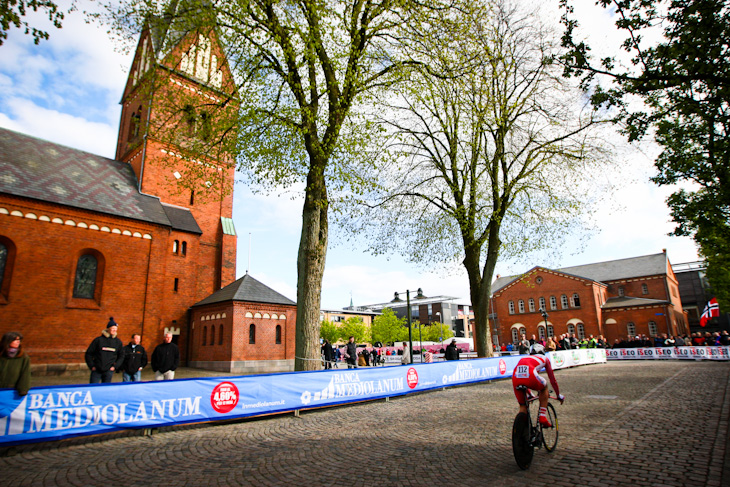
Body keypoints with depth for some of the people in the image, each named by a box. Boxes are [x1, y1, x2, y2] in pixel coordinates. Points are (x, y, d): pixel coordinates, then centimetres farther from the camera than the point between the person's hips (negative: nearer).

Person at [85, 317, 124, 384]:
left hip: (108, 371, 2)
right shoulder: (98, 340, -3)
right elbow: (89, 353, 2)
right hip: (96, 370, -1)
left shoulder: (118, 342, 4)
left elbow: (121, 356, 12)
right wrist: (91, 366, -2)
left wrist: (115, 366, 2)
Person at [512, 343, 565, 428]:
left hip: (515, 377, 3)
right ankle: (542, 417, 24)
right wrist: (559, 395, 47)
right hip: (530, 376, -3)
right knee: (544, 388, 30)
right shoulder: (544, 358, 33)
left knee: (522, 406, 21)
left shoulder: (524, 358, 42)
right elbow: (552, 379, 34)